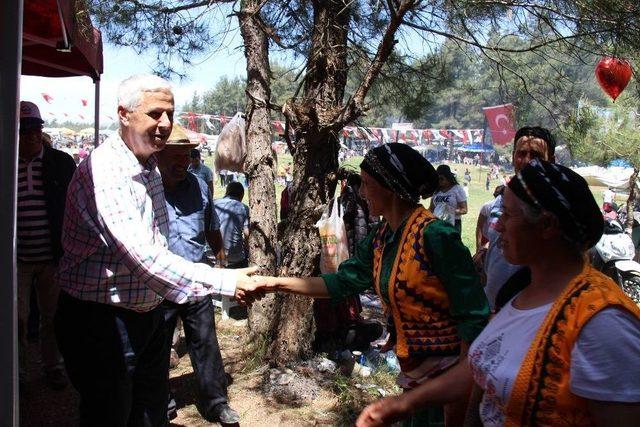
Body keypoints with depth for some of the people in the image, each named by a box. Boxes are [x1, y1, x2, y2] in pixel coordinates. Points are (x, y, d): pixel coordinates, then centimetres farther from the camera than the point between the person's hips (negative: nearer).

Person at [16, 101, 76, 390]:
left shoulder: (62, 163, -1)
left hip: (53, 257, 0)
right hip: (16, 260, 0)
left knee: (52, 316, 12)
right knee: (16, 319, 7)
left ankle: (53, 366, 30)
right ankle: (17, 371, 27)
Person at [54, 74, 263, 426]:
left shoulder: (150, 167, 9)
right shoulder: (104, 172, -23)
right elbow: (143, 258, -32)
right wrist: (227, 282, -32)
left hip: (147, 315, 9)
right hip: (101, 321, -8)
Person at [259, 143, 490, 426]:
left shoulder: (435, 235, -22)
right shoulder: (379, 239, 2)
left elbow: (474, 317, -22)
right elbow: (342, 283, 8)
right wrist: (279, 283, 4)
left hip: (448, 372, -8)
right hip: (413, 372, 8)